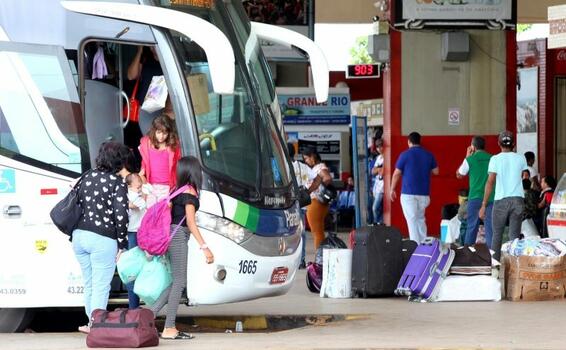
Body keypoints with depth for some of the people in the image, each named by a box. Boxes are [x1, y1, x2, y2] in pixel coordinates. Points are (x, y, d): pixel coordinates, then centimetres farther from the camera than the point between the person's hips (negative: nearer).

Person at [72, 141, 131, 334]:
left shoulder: (87, 176, 10)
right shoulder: (117, 183, -9)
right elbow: (120, 216, -13)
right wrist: (122, 244, -4)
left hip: (80, 235, 6)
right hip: (102, 239, -6)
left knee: (89, 284, 18)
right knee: (101, 286, 1)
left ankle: (91, 322, 25)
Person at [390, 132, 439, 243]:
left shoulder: (405, 155, -6)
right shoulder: (429, 155, 4)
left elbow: (397, 174, -4)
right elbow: (436, 171, 12)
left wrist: (392, 189, 7)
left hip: (408, 193, -4)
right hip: (424, 193, 4)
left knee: (412, 220, -3)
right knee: (421, 219, 18)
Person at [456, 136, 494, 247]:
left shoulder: (470, 160, -4)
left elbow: (459, 175, 11)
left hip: (475, 197, -1)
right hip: (491, 197, 1)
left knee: (471, 226, 8)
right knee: (490, 226, 2)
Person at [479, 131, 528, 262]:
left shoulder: (495, 159, -3)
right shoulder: (520, 159, 5)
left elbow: (490, 182, -9)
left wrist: (484, 205, -7)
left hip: (501, 200, -2)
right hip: (518, 199, 2)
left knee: (497, 234, 11)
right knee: (514, 236, 3)